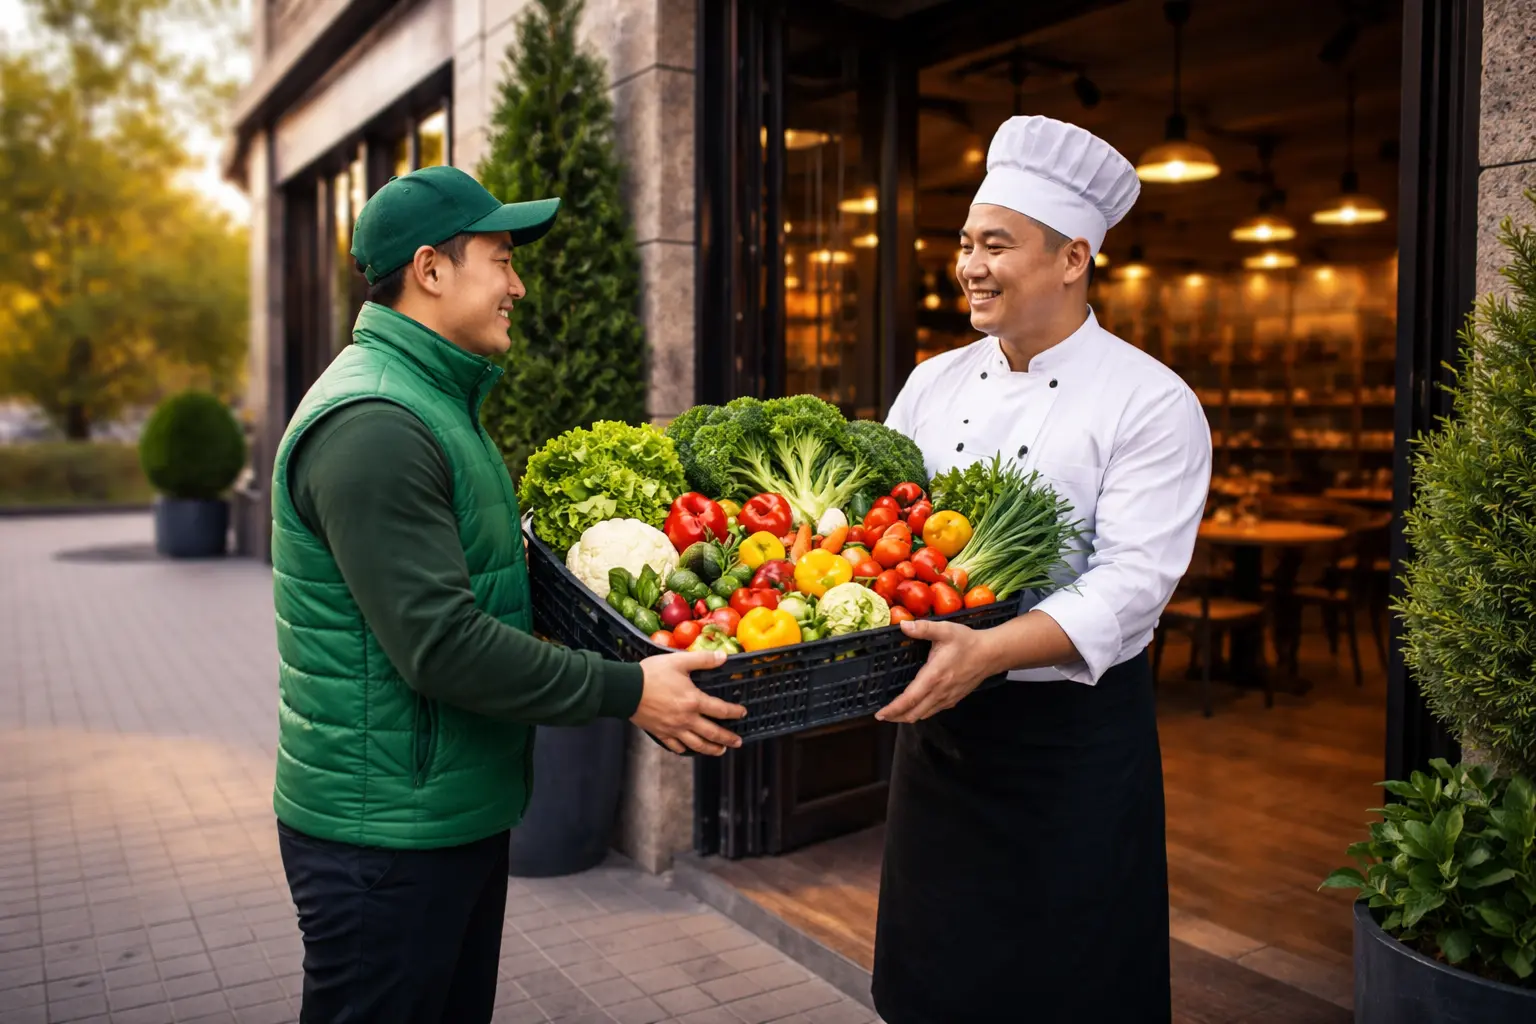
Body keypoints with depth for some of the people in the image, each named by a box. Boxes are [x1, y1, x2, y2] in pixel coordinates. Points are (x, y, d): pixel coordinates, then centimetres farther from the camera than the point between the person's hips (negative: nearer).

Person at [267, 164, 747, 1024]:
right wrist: (626, 691, -23)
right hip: (385, 834, -10)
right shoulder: (373, 425, -22)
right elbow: (441, 646, -27)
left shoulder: (434, 400, 13)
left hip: (460, 813, 10)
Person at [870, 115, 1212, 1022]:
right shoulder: (936, 383, 6)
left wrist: (989, 651, -34)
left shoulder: (1154, 405, -10)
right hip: (938, 723, 5)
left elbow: (1134, 582, -20)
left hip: (1075, 742, -4)